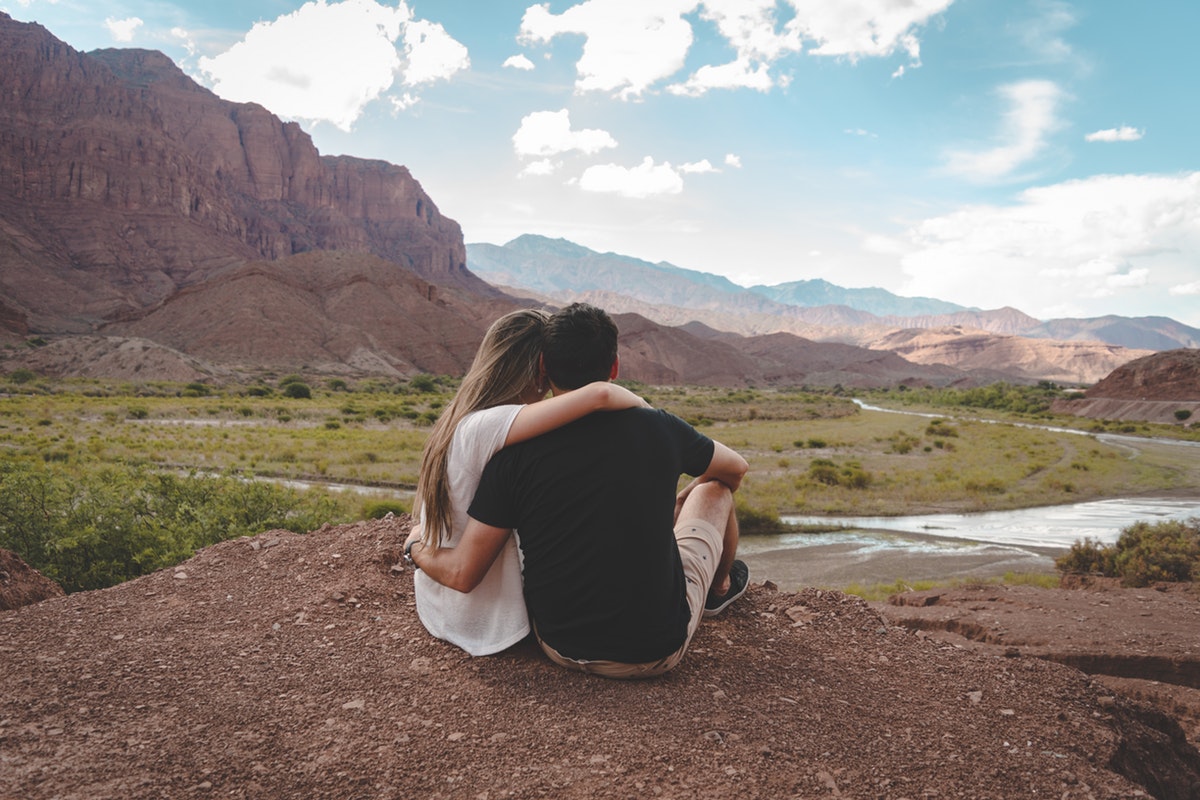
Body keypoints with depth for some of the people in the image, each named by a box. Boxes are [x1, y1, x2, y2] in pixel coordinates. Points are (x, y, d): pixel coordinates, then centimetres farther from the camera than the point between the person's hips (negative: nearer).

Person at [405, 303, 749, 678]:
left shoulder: (515, 453, -15)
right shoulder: (658, 428, -13)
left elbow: (462, 575, -13)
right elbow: (736, 468, 9)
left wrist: (416, 545, 10)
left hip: (561, 649, 2)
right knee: (714, 488, 20)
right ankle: (720, 588, 50)